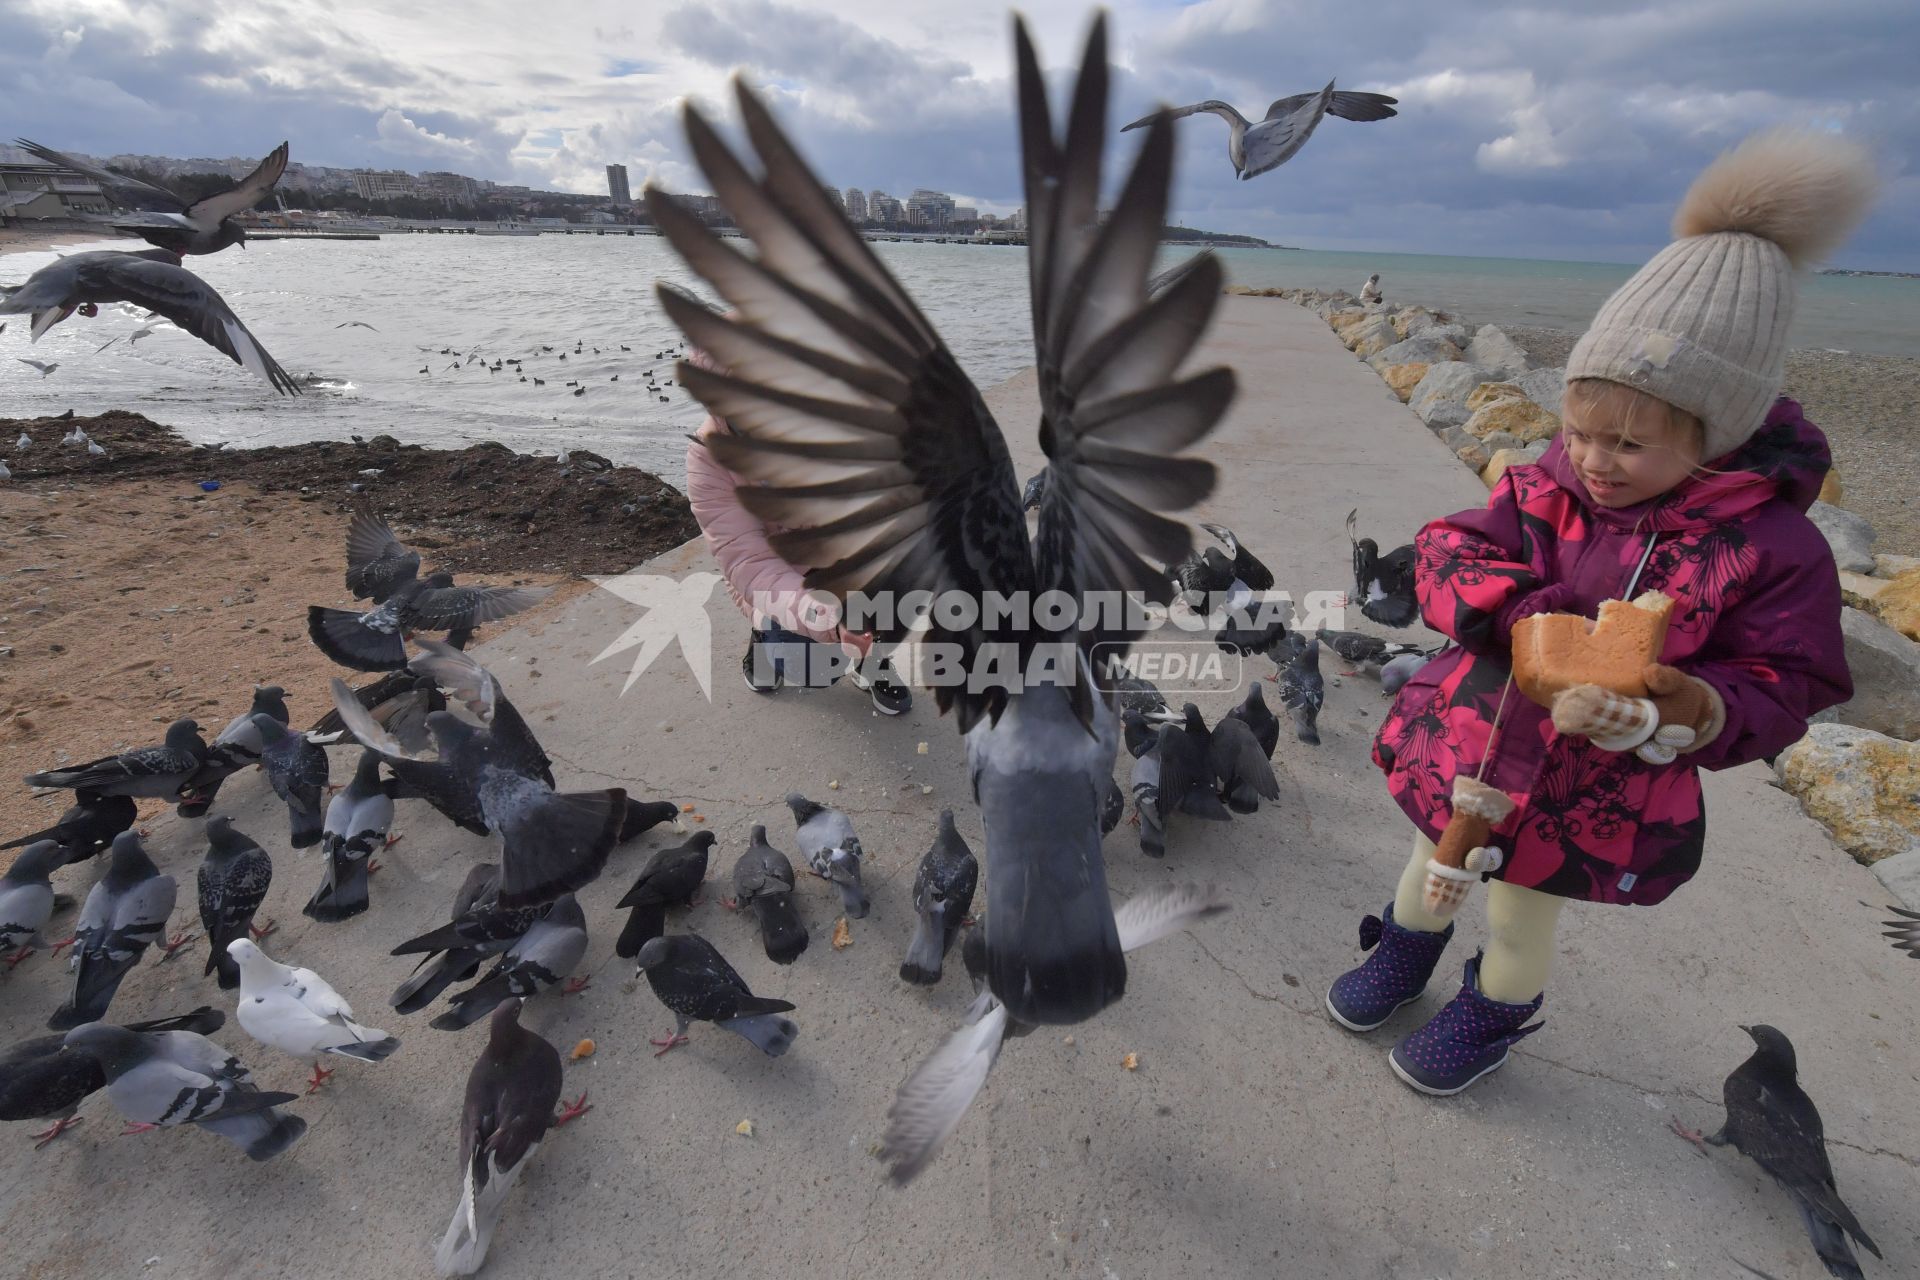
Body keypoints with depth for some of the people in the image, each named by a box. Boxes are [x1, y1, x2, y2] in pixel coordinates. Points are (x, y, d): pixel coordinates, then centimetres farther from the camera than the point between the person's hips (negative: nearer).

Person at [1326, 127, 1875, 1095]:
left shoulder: (1770, 547, -17)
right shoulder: (1544, 489, -12)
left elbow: (1784, 684, -11)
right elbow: (1447, 550, -12)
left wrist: (1698, 710, -34)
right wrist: (1520, 612, -31)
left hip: (1590, 802, -2)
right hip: (1462, 747, 3)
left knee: (1520, 918, 20)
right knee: (1431, 861, 26)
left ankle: (1492, 1014, 51)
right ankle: (1405, 948, 57)